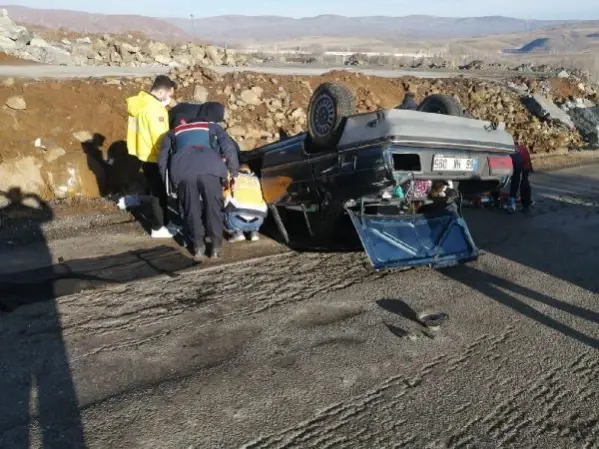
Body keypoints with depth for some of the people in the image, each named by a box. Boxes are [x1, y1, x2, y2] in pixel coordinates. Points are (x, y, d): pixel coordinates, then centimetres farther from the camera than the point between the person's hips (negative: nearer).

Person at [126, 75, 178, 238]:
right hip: (154, 157, -10)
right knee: (159, 193, 2)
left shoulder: (141, 102, 10)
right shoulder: (153, 108, -22)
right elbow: (159, 138, -23)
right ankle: (158, 228, 11)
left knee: (158, 191, 17)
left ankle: (163, 224, 27)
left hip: (146, 155, 10)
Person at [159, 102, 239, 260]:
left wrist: (168, 182, 35)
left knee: (191, 209, 14)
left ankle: (198, 246, 17)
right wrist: (234, 171, 19)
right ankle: (216, 245, 14)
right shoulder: (213, 127, 30)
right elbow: (229, 148, 13)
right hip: (209, 169, -1)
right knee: (213, 207, 11)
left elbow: (163, 159, 28)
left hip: (182, 171, 1)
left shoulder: (174, 132, 36)